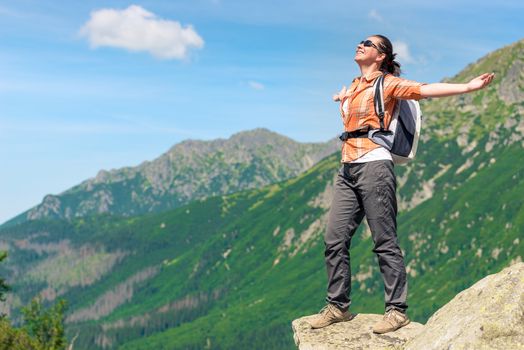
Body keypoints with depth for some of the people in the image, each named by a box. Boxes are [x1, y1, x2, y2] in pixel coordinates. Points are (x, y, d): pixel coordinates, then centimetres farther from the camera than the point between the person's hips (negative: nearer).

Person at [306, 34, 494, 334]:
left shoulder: (388, 83, 0)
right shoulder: (351, 88, 19)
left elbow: (425, 89, -13)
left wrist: (469, 86, -23)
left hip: (374, 166, -7)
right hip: (348, 170, 7)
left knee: (385, 242, -5)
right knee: (334, 240, 4)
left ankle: (397, 310, 2)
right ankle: (338, 306, 14)